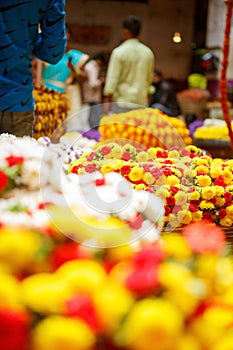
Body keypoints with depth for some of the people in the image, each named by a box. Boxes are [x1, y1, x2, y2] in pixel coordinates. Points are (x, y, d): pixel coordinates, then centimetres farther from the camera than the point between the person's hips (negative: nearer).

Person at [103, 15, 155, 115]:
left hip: (122, 102, -4)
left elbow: (112, 79, -9)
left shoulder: (119, 52, -8)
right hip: (141, 103, 4)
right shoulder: (148, 52, 7)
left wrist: (107, 102, -5)